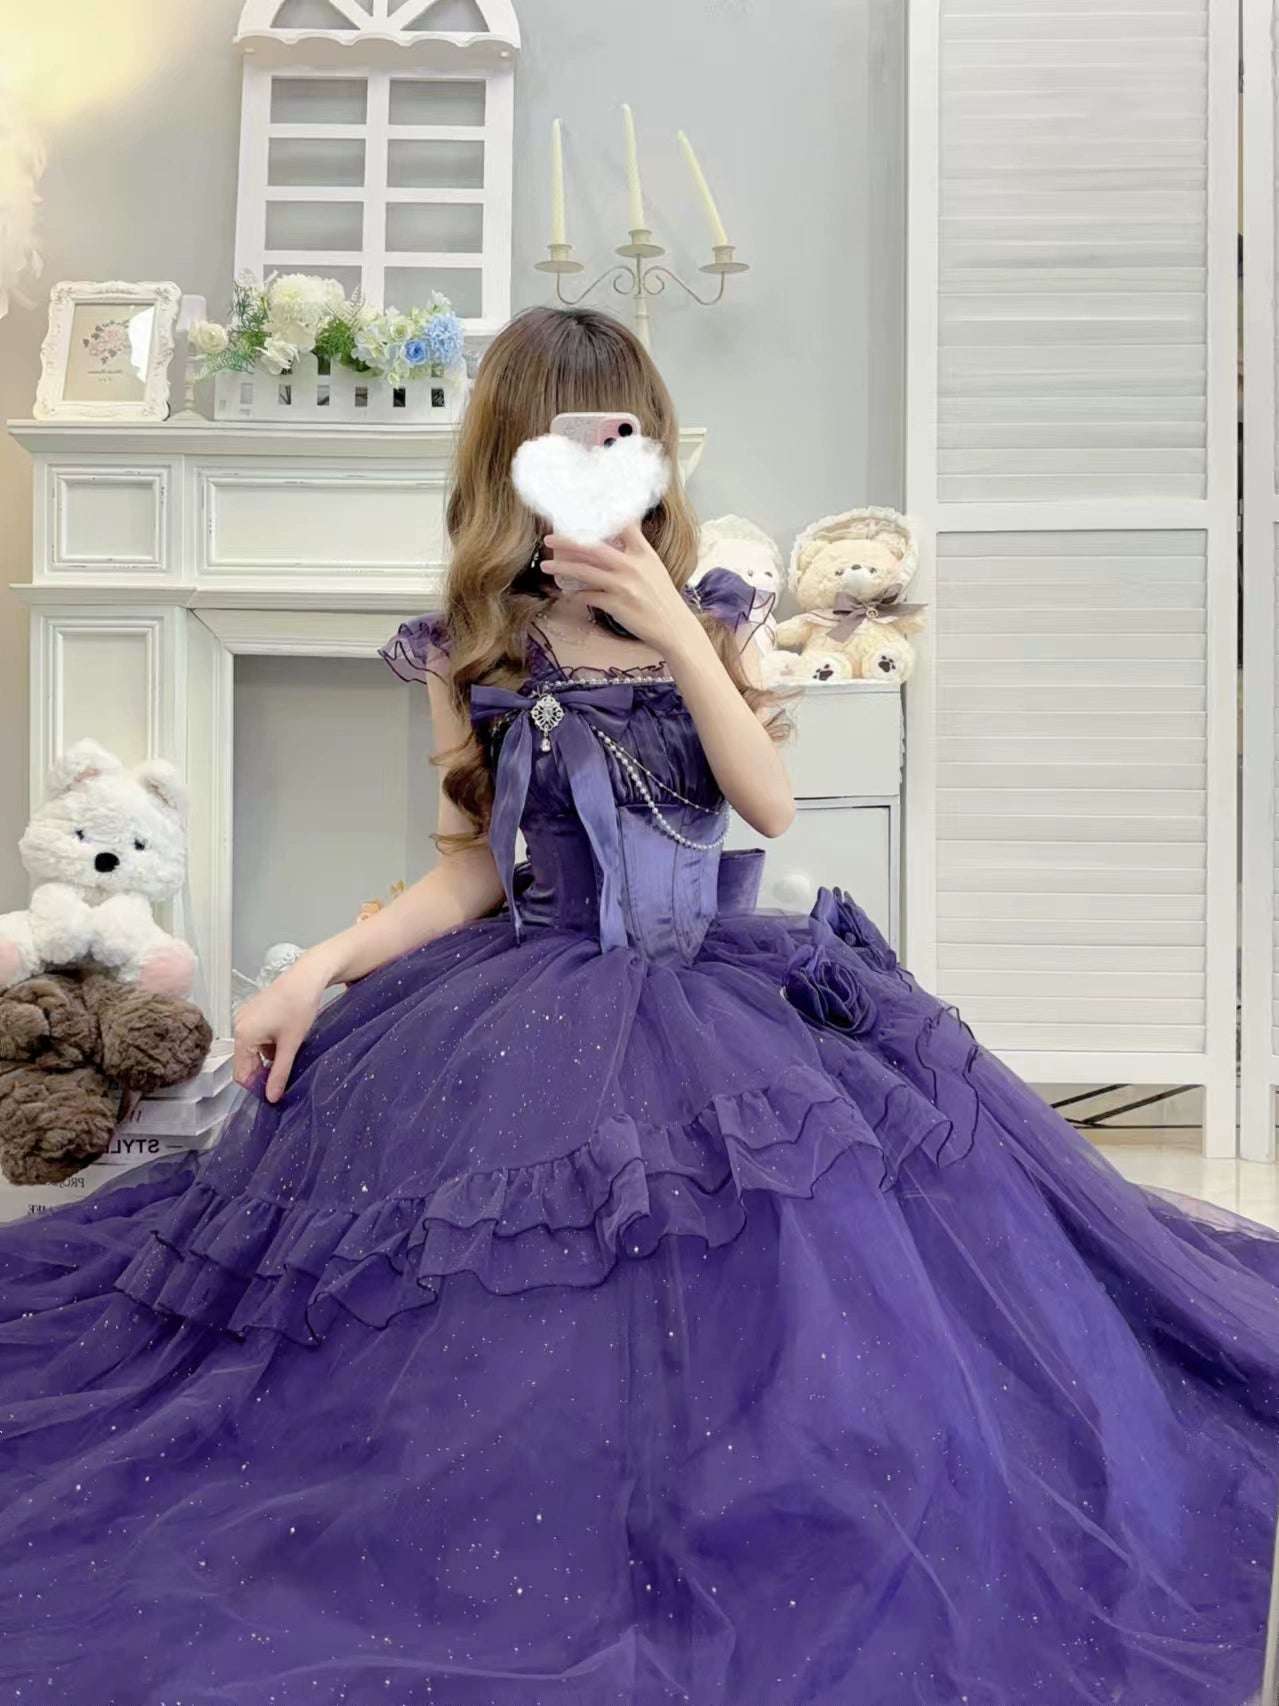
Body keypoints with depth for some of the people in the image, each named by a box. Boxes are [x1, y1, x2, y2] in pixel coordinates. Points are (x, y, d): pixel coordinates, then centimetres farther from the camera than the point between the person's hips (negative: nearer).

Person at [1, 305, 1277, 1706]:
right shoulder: (473, 652, 3)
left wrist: (673, 630, -19)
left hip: (726, 982, 1)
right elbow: (475, 867, 2)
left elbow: (770, 802, -9)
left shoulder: (704, 617, 5)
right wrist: (319, 972, -10)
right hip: (541, 998, 0)